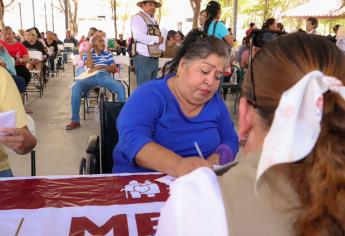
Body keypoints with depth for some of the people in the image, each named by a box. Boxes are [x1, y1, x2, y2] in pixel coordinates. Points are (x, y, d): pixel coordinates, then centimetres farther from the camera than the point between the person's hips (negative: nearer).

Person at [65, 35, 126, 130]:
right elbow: (90, 66, -1)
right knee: (75, 88, -32)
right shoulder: (87, 54, 19)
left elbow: (114, 69, 9)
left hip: (104, 76, 1)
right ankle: (75, 121, -24)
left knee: (120, 87, -30)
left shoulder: (107, 54, 22)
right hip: (91, 77, -1)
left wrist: (101, 66, -6)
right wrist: (89, 51, 6)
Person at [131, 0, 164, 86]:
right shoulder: (138, 18, -7)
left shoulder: (153, 20, 20)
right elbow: (138, 36, -23)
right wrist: (156, 39, -17)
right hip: (143, 58, -9)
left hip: (154, 58, 9)